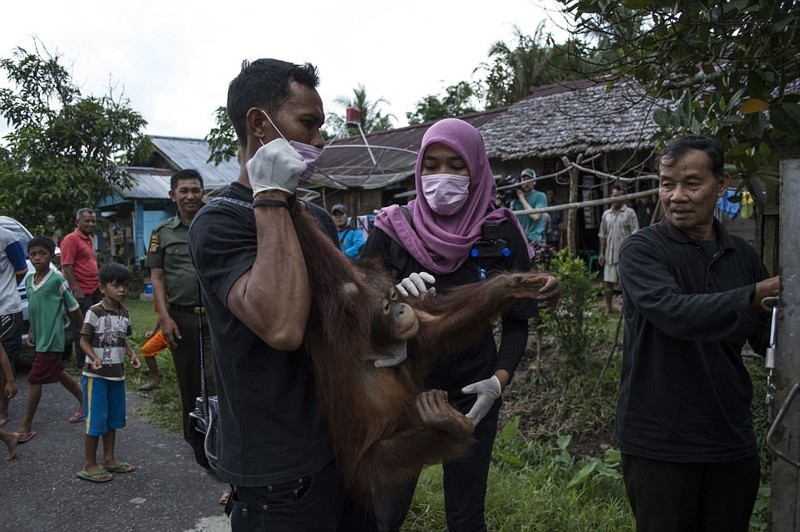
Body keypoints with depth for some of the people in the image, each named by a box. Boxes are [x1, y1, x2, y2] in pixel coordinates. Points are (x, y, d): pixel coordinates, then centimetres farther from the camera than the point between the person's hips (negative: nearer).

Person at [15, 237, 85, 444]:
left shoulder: (57, 279, -14)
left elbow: (74, 308, -7)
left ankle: (25, 426, 3)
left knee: (34, 380, -5)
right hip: (39, 338, 8)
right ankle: (84, 402, 35)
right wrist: (31, 331, 14)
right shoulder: (29, 280, 6)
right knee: (58, 372, 19)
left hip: (51, 339, -7)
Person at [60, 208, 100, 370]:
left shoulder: (90, 239, 17)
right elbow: (66, 267, -17)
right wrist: (76, 290, -22)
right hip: (81, 293, -9)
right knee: (82, 330, -2)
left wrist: (99, 284, 20)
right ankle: (82, 365, 4)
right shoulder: (71, 239, -10)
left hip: (94, 291, 9)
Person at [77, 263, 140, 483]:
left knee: (113, 418, 14)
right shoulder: (95, 312, -13)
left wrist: (132, 355, -2)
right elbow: (84, 340, -11)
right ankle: (89, 466, 10)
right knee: (96, 420, -2)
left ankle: (109, 459, 27)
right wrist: (94, 358, -28)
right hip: (96, 374, -7)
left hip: (117, 374, 7)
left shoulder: (124, 314, 7)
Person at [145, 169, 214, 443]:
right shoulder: (163, 232, 7)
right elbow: (157, 277, 5)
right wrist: (165, 317, -4)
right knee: (188, 380, 12)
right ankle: (193, 435, 27)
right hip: (181, 316, 1)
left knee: (215, 377, -9)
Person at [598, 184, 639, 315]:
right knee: (608, 282, 7)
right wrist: (602, 253, 10)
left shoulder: (630, 213, -2)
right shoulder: (606, 214, 12)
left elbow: (634, 235, -6)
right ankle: (608, 309, 17)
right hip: (610, 255, 4)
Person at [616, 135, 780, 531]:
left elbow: (769, 339, 13)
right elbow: (674, 312, -27)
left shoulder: (741, 255, 7)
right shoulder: (642, 250, -9)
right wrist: (753, 296, -36)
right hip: (659, 443, -5)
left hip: (732, 439, 5)